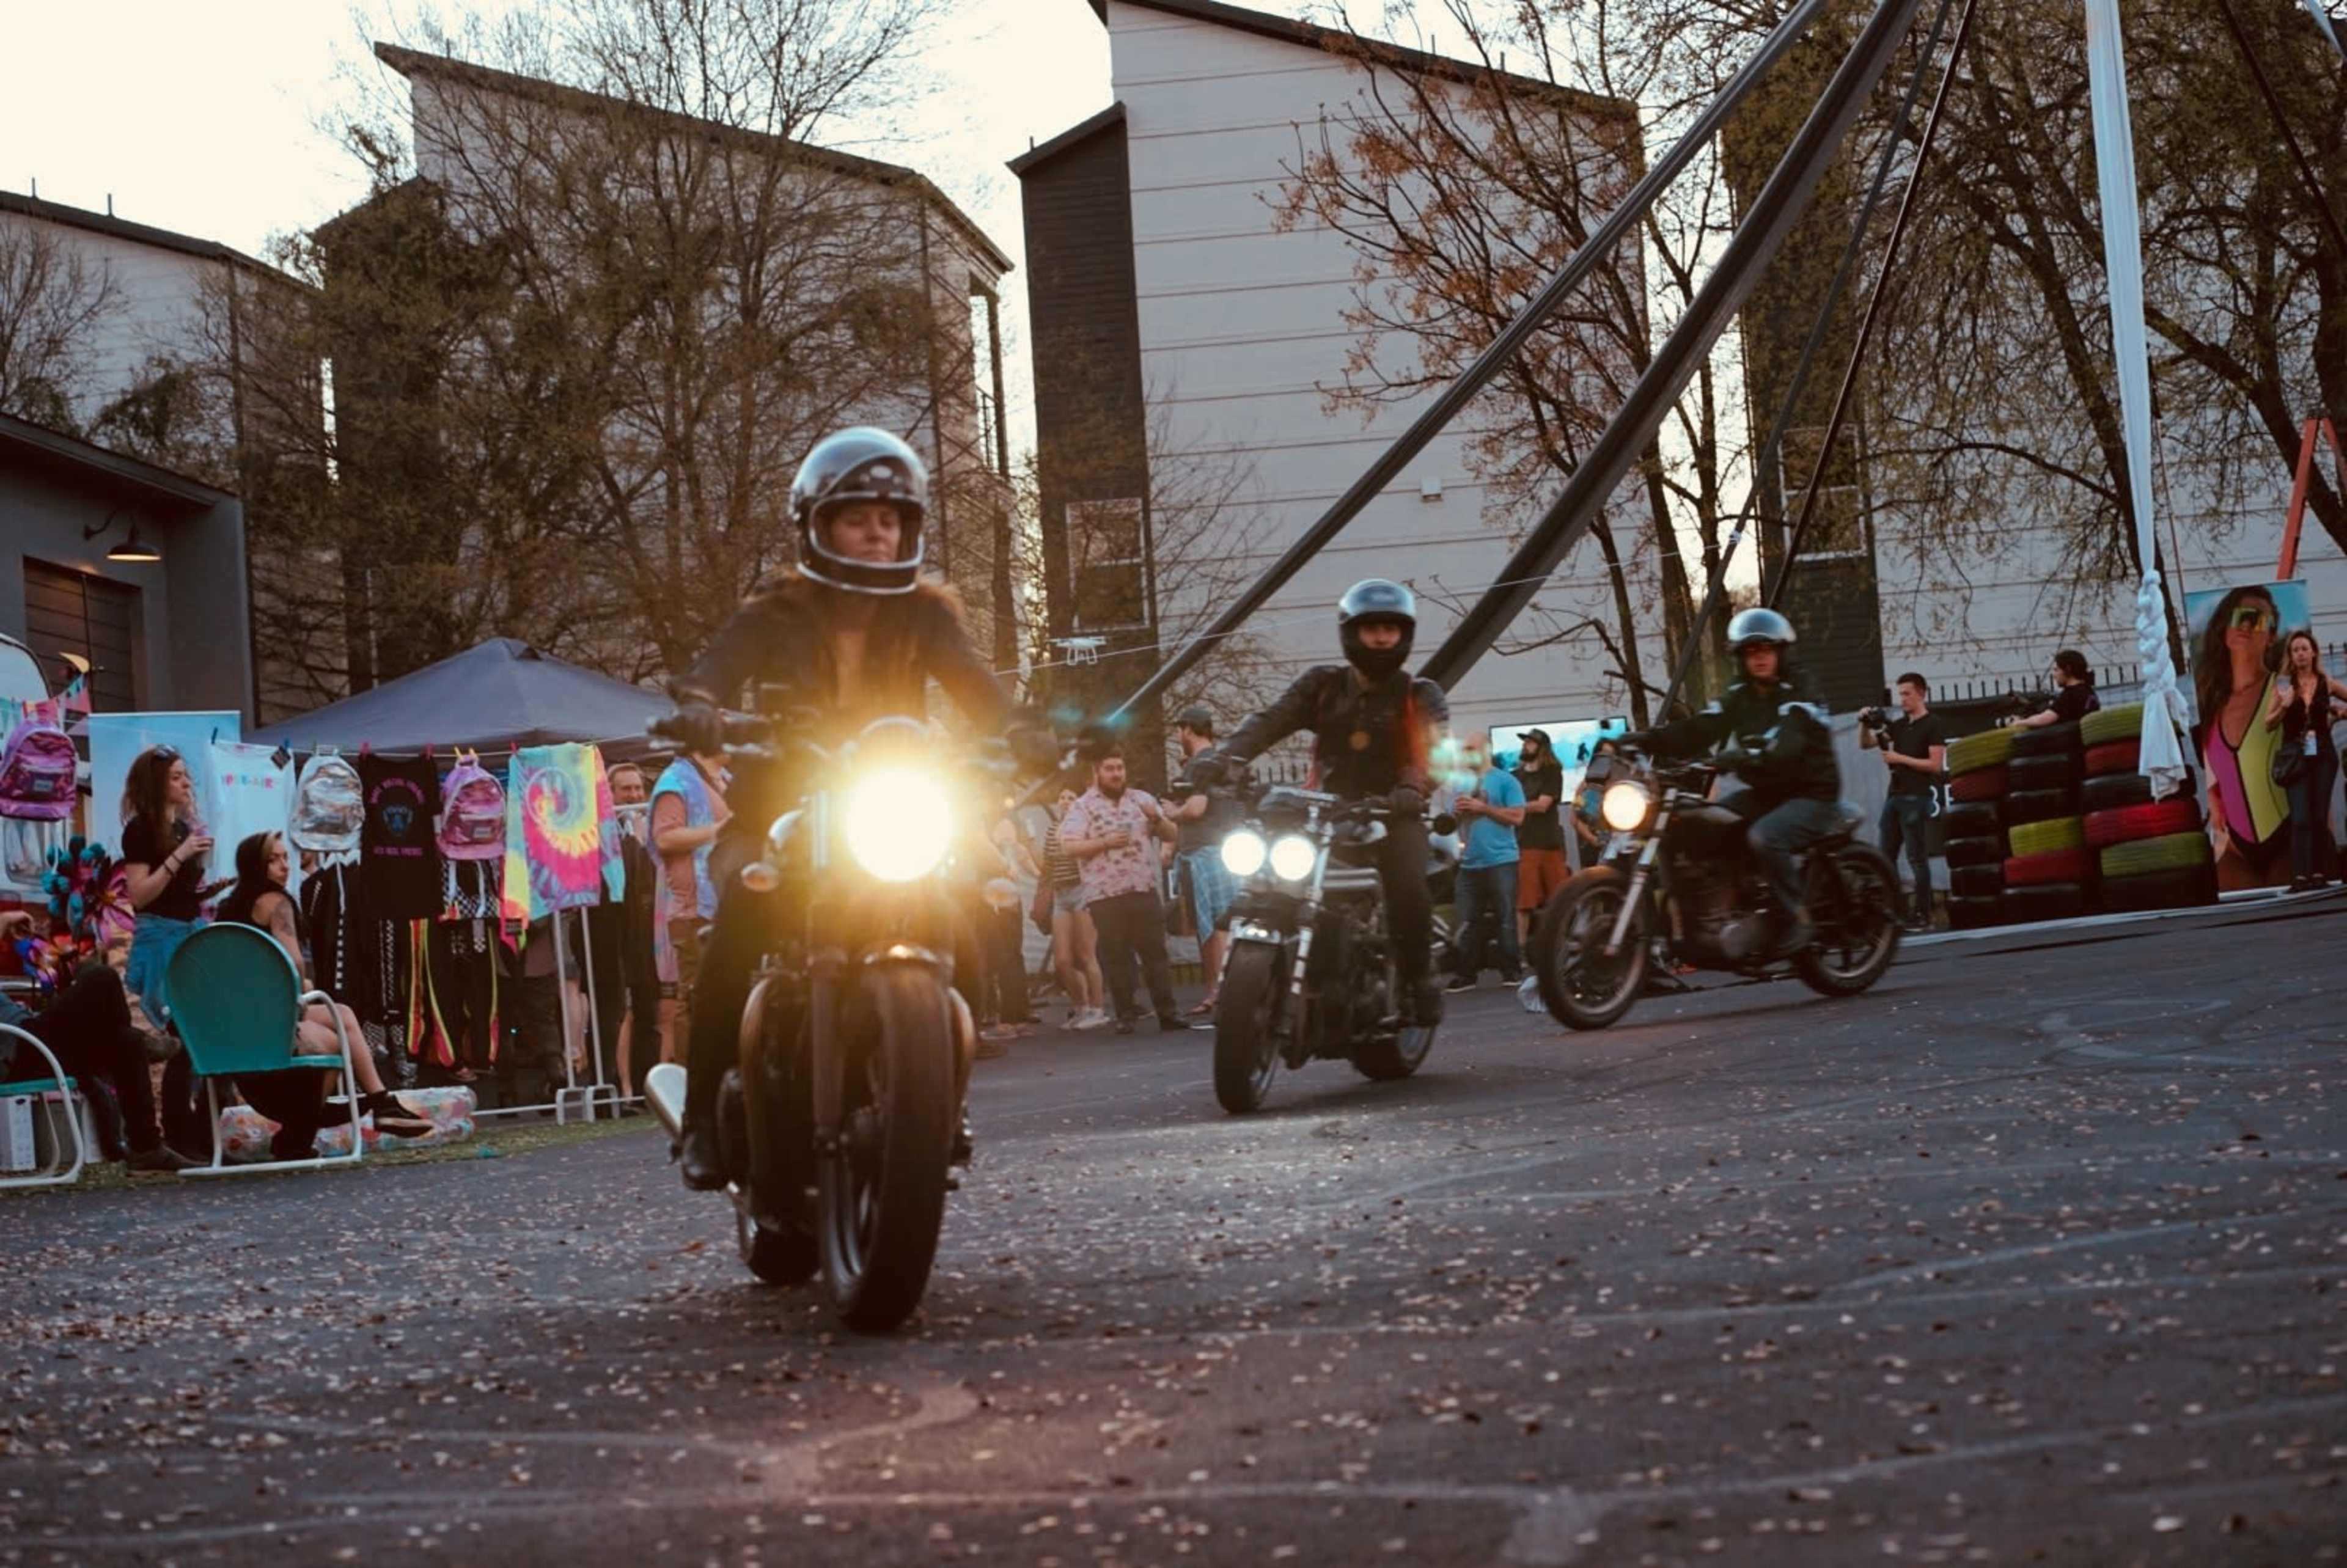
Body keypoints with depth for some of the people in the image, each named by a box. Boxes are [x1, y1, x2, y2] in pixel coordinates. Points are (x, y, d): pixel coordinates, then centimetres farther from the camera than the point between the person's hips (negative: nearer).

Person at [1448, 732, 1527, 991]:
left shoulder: (1505, 780, 0)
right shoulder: (1462, 784, 17)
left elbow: (1517, 817, -9)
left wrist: (1483, 808, -11)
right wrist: (1458, 811, -1)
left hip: (1500, 861, -6)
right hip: (1469, 863, 6)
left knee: (1506, 920, -4)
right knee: (1466, 923, 3)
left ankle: (1512, 971, 1)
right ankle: (1467, 973, 7)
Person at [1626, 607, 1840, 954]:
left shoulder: (1800, 693, -11)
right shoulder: (1739, 697, 9)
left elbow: (1789, 743, -30)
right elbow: (1698, 730, -4)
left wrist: (1750, 756, -50)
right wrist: (1650, 739, -20)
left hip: (1811, 795, -7)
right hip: (1765, 793, 7)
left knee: (1764, 836, -34)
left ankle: (1796, 920, -22)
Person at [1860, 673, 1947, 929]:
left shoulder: (1934, 725, -3)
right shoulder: (1899, 725, 18)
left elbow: (1936, 765, -11)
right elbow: (1865, 745, 19)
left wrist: (1900, 758, -11)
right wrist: (1866, 724, 1)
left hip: (1916, 799, -8)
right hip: (1895, 796, 8)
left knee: (1917, 858, -8)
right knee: (1886, 857, 5)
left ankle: (1922, 915, -6)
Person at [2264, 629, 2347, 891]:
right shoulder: (2284, 685, 2)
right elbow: (2268, 724, 1)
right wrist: (2284, 706, -14)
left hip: (2323, 754, 2)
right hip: (2295, 754, -2)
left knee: (2320, 816, 2)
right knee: (2300, 817, -9)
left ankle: (2320, 874, 3)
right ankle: (2300, 876, -14)